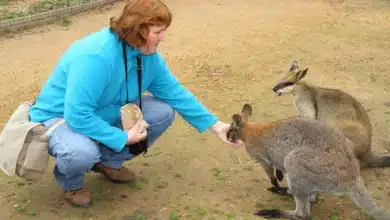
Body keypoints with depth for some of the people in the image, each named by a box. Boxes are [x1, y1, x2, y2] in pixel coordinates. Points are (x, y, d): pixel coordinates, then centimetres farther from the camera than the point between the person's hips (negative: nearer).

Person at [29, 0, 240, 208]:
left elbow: (175, 92, -1)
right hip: (60, 117, -7)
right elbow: (78, 116, -38)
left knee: (163, 111, -7)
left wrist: (215, 125, -2)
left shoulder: (148, 54, -11)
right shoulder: (95, 57, -36)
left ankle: (108, 161, 10)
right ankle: (70, 182, -1)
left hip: (106, 114, 8)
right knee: (82, 152, -41)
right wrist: (123, 138, -29)